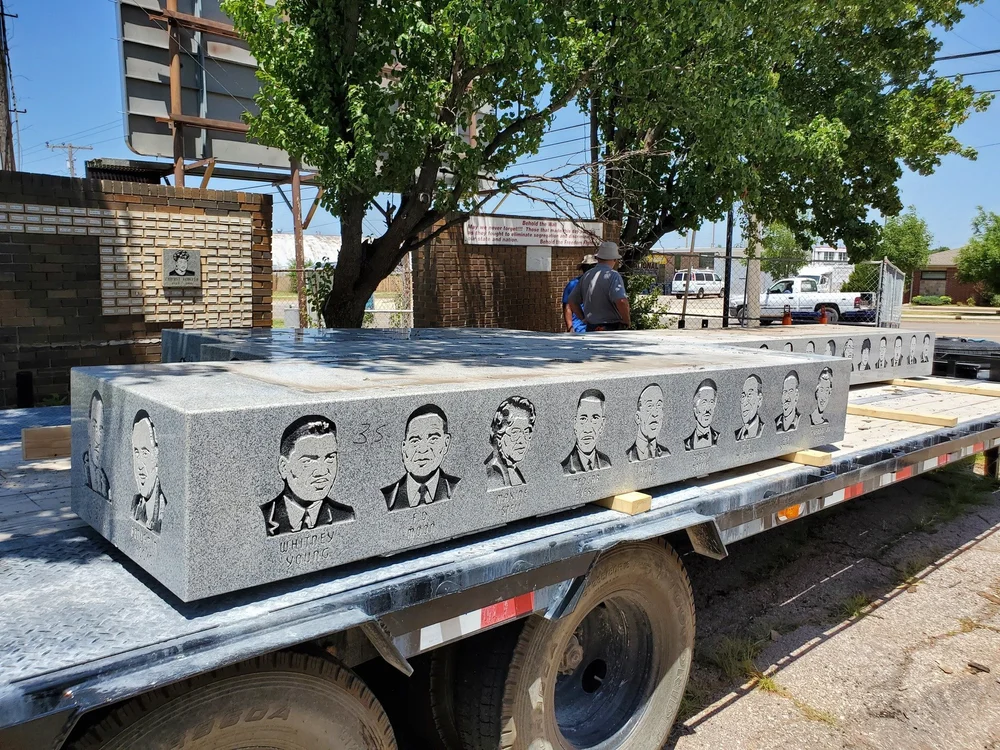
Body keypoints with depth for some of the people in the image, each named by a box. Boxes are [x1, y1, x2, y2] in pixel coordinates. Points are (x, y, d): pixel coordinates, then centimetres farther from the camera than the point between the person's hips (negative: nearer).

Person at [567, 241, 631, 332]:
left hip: (590, 329, 7)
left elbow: (572, 302, 17)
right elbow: (621, 301, -26)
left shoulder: (586, 276, 10)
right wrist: (627, 322, -11)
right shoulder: (612, 275, -12)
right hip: (611, 329, -7)